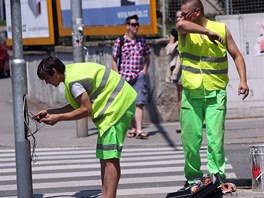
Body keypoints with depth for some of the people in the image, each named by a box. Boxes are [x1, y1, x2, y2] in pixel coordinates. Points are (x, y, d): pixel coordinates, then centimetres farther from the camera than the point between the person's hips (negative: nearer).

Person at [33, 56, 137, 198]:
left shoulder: (72, 81, -20)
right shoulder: (71, 70, 11)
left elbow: (85, 110, -20)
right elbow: (76, 106, 15)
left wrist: (58, 118, -13)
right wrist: (49, 112, 12)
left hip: (117, 105, -11)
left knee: (109, 158, -13)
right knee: (104, 156, 11)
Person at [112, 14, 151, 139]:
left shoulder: (142, 41, 7)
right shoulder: (119, 41, 0)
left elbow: (147, 58, 18)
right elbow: (114, 60, 4)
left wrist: (145, 70, 3)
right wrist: (118, 76, -3)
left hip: (139, 76, 0)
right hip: (124, 77, 0)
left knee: (139, 103, -13)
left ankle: (139, 130, -20)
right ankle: (133, 128, 19)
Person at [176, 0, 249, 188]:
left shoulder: (221, 29, 3)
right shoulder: (185, 30, 2)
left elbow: (237, 55, 7)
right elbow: (180, 25, -24)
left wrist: (243, 80, -5)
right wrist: (208, 32, -23)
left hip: (215, 93, -1)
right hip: (191, 93, 1)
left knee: (216, 137, -8)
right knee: (190, 139, 2)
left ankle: (217, 175, -2)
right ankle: (193, 177, 15)